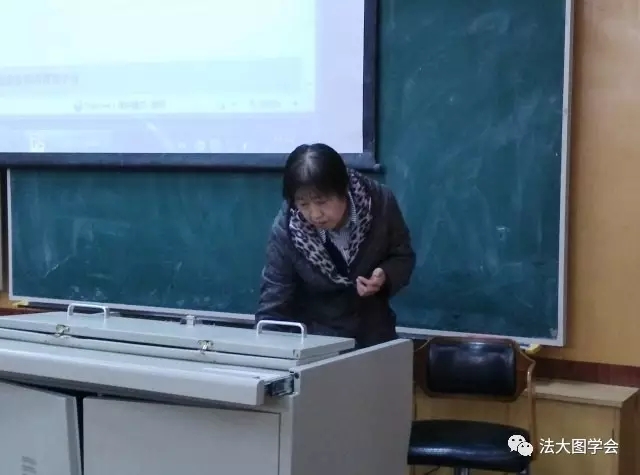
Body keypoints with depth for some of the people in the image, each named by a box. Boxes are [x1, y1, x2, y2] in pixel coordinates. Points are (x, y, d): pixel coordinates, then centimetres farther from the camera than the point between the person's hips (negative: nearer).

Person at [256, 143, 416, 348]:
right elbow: (272, 306, -20)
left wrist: (385, 276, -25)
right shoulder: (285, 229, -23)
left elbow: (403, 257, -4)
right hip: (314, 335, -2)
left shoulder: (380, 201, -19)